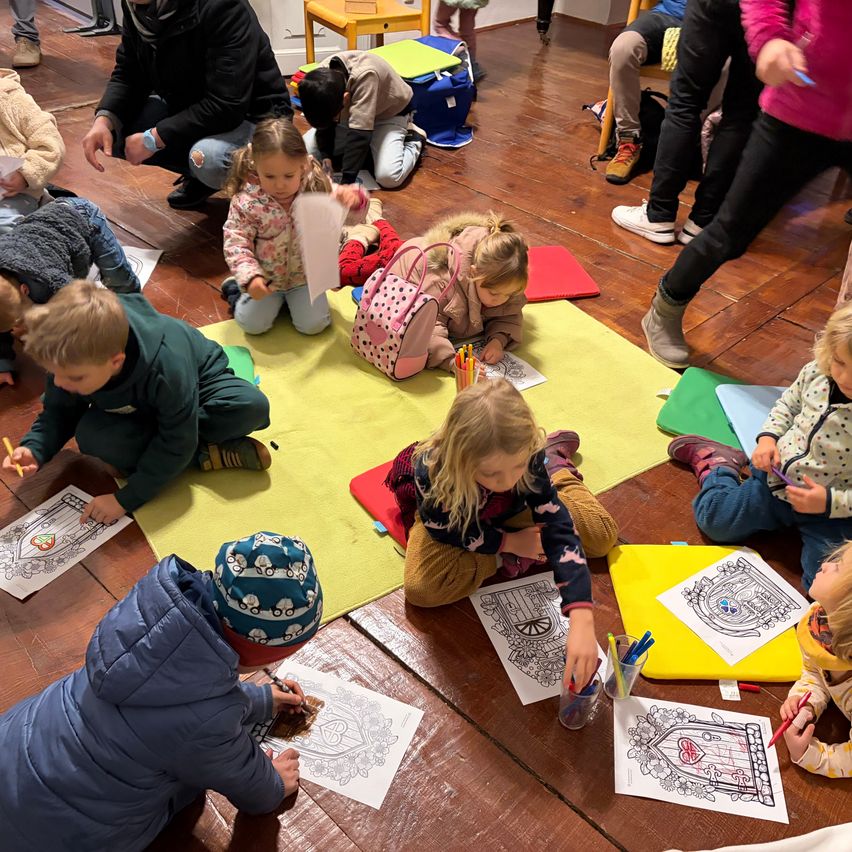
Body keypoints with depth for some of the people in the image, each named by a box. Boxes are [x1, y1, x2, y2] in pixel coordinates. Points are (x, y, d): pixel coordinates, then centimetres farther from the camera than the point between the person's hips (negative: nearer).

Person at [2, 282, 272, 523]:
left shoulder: (166, 367, -43)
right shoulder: (70, 360, -29)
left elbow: (176, 442, -33)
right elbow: (59, 412, -10)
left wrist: (126, 499, -31)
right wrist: (34, 449, -31)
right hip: (138, 411, 5)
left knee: (253, 407, -35)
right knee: (90, 437, -30)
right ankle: (210, 454, -20)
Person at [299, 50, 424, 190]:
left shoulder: (365, 75, -41)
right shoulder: (323, 78, -24)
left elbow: (360, 131, -43)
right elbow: (325, 116, -11)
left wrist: (346, 182, -44)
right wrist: (326, 156, -24)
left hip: (390, 112, -5)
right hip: (351, 112, 6)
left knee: (388, 177, -28)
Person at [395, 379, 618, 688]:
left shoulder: (529, 457, -37)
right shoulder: (431, 471, -42)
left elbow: (559, 530, -40)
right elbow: (449, 532, -22)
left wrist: (582, 621, -50)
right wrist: (509, 543, -20)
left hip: (508, 513, 2)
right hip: (450, 524, -2)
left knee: (602, 534, -3)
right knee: (421, 588, -31)